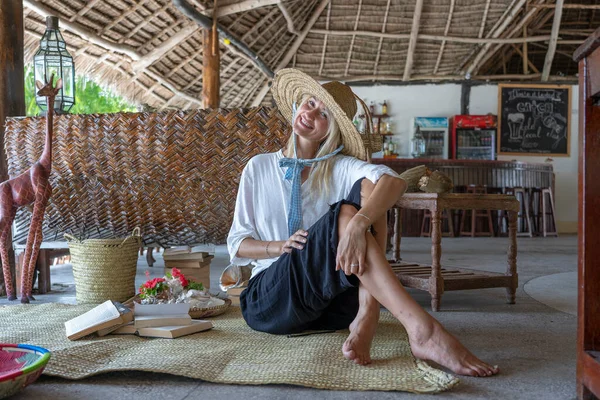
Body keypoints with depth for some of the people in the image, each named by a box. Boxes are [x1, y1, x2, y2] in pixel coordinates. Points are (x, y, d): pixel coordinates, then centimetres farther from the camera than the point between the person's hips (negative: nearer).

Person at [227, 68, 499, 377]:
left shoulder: (339, 168, 5)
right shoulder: (259, 168, 9)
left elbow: (395, 182, -17)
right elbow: (237, 244, 8)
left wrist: (358, 226, -37)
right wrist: (280, 246, -13)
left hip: (332, 305, 1)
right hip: (268, 300, -1)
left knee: (367, 189, -20)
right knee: (343, 214, -28)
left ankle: (365, 323, -33)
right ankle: (422, 331, -39)